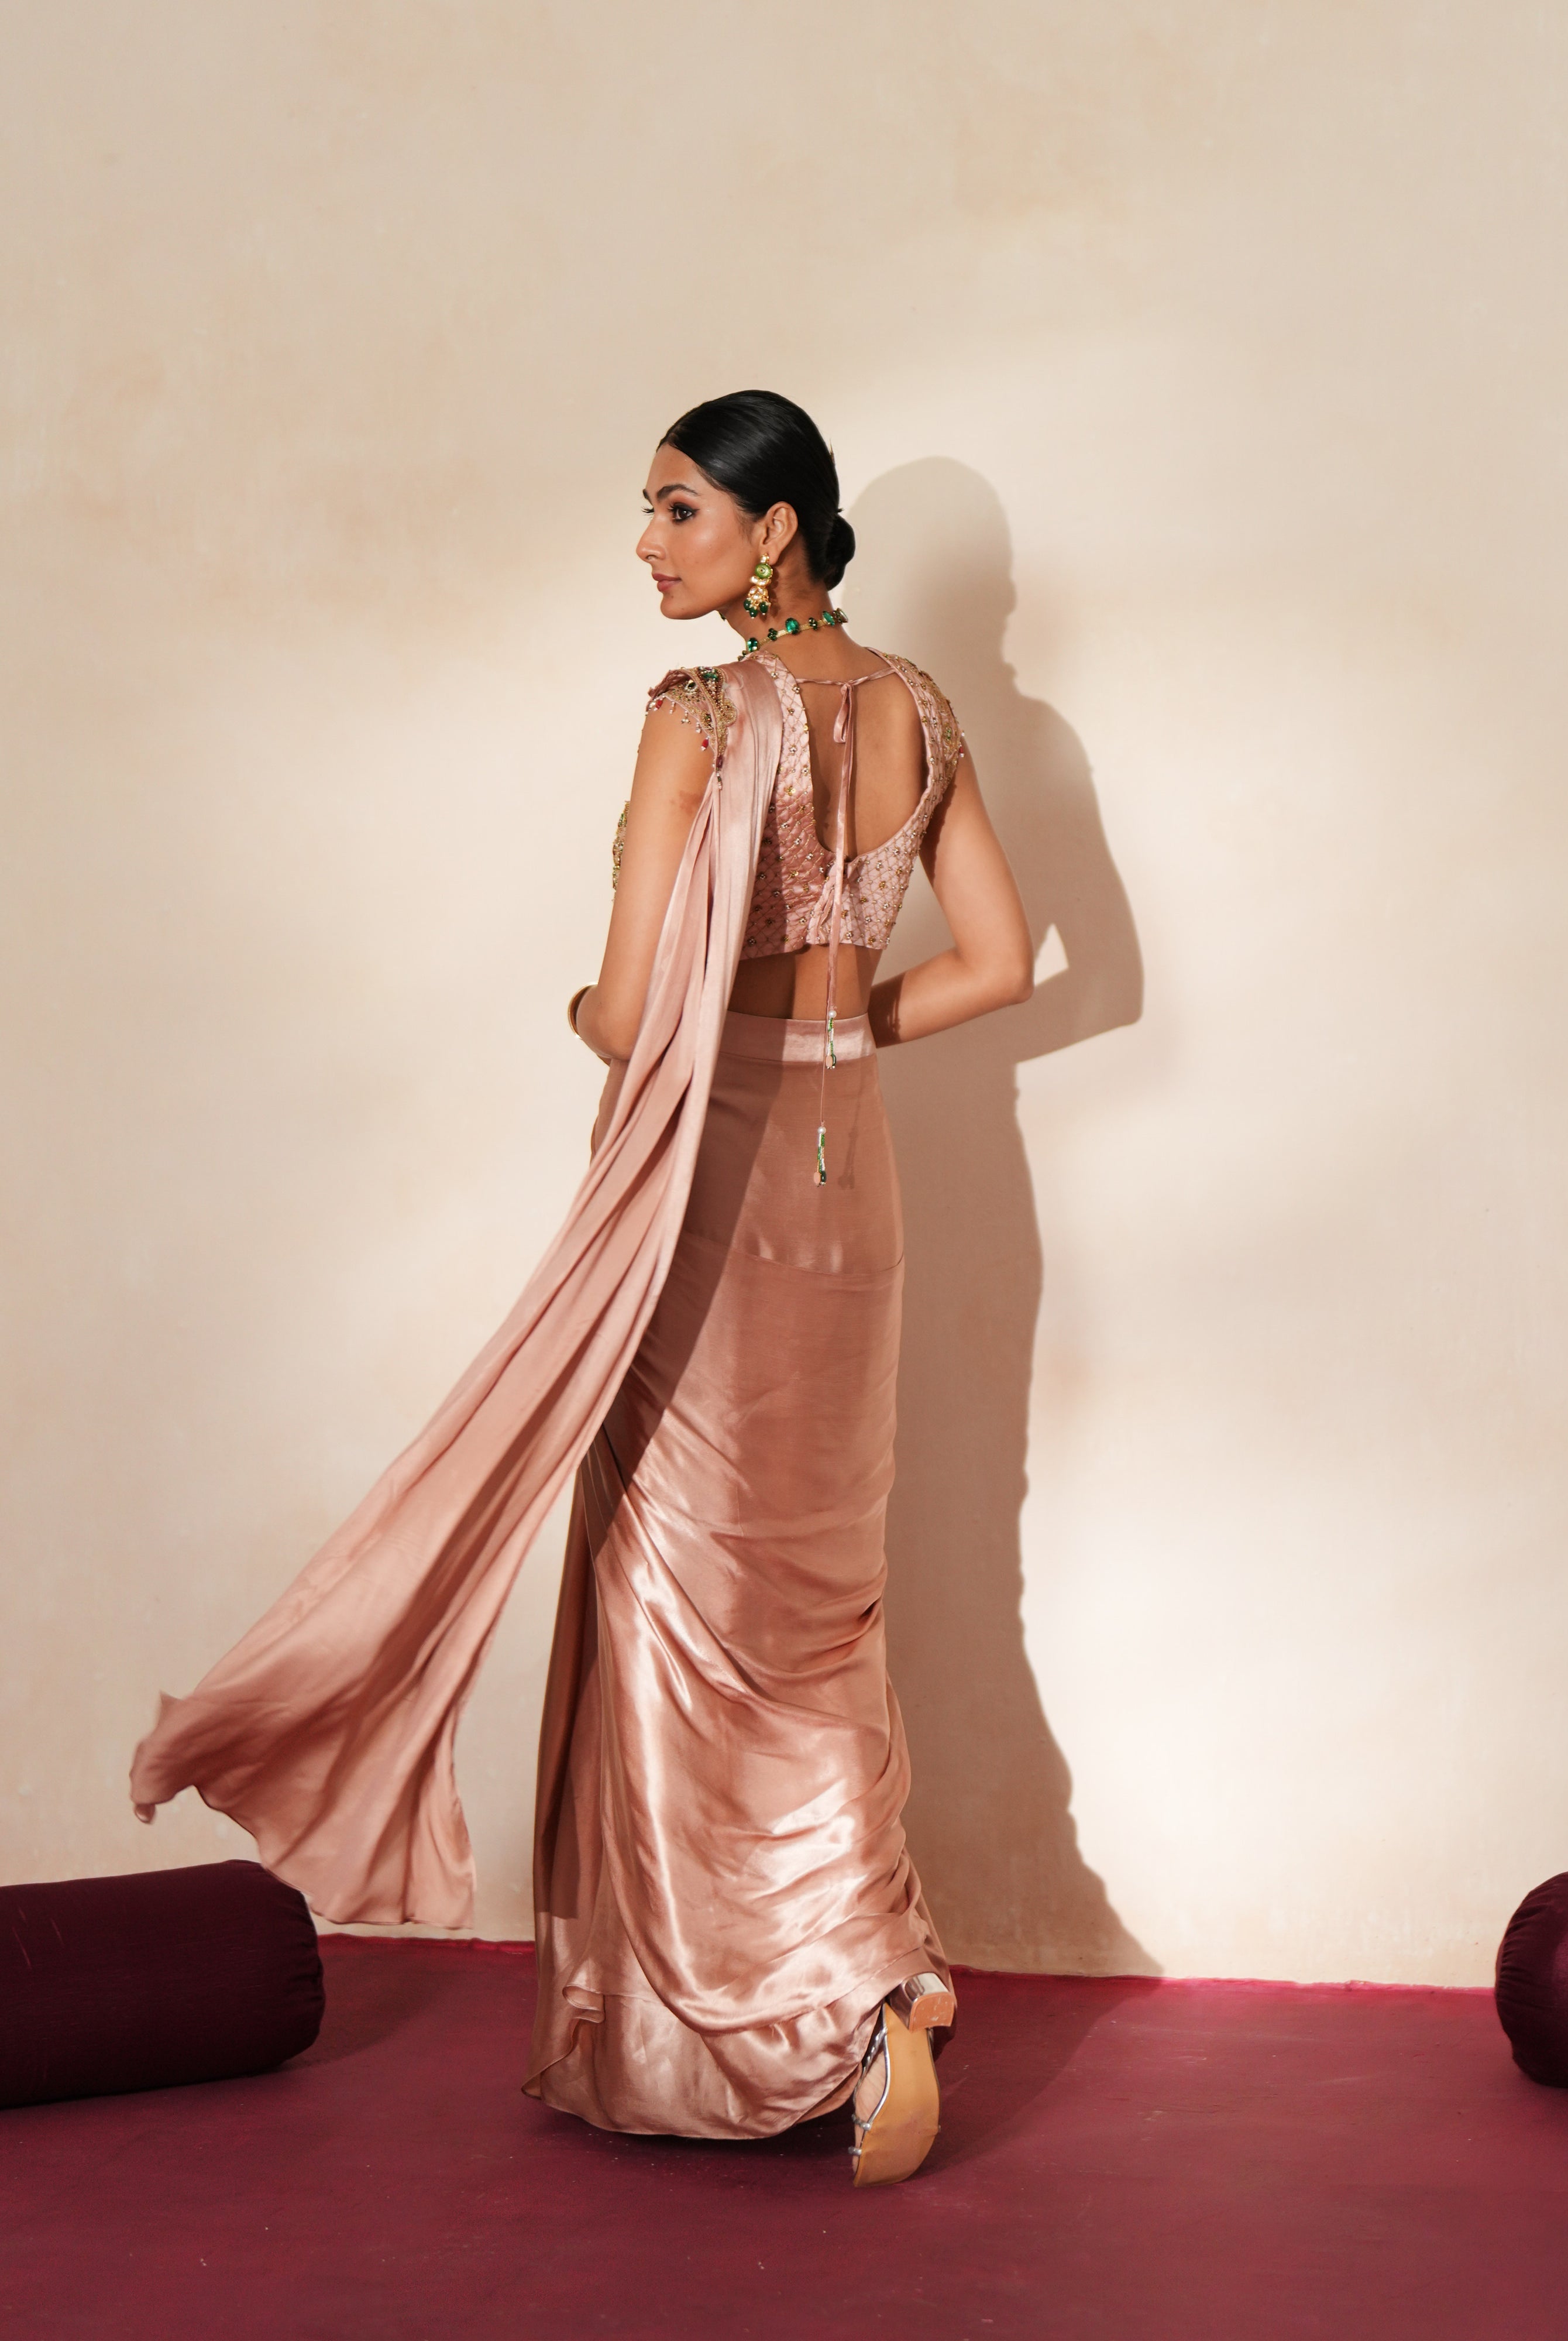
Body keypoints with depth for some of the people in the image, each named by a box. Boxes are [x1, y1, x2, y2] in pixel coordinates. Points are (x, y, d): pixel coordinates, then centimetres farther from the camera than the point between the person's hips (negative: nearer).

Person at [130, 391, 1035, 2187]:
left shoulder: (700, 717, -17)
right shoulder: (917, 710, 4)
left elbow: (631, 1014, -19)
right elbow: (1000, 962, 8)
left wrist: (585, 1013, 3)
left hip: (707, 1185, -7)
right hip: (846, 1179, 7)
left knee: (691, 1598, 4)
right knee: (816, 1593, 16)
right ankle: (873, 1972, 19)